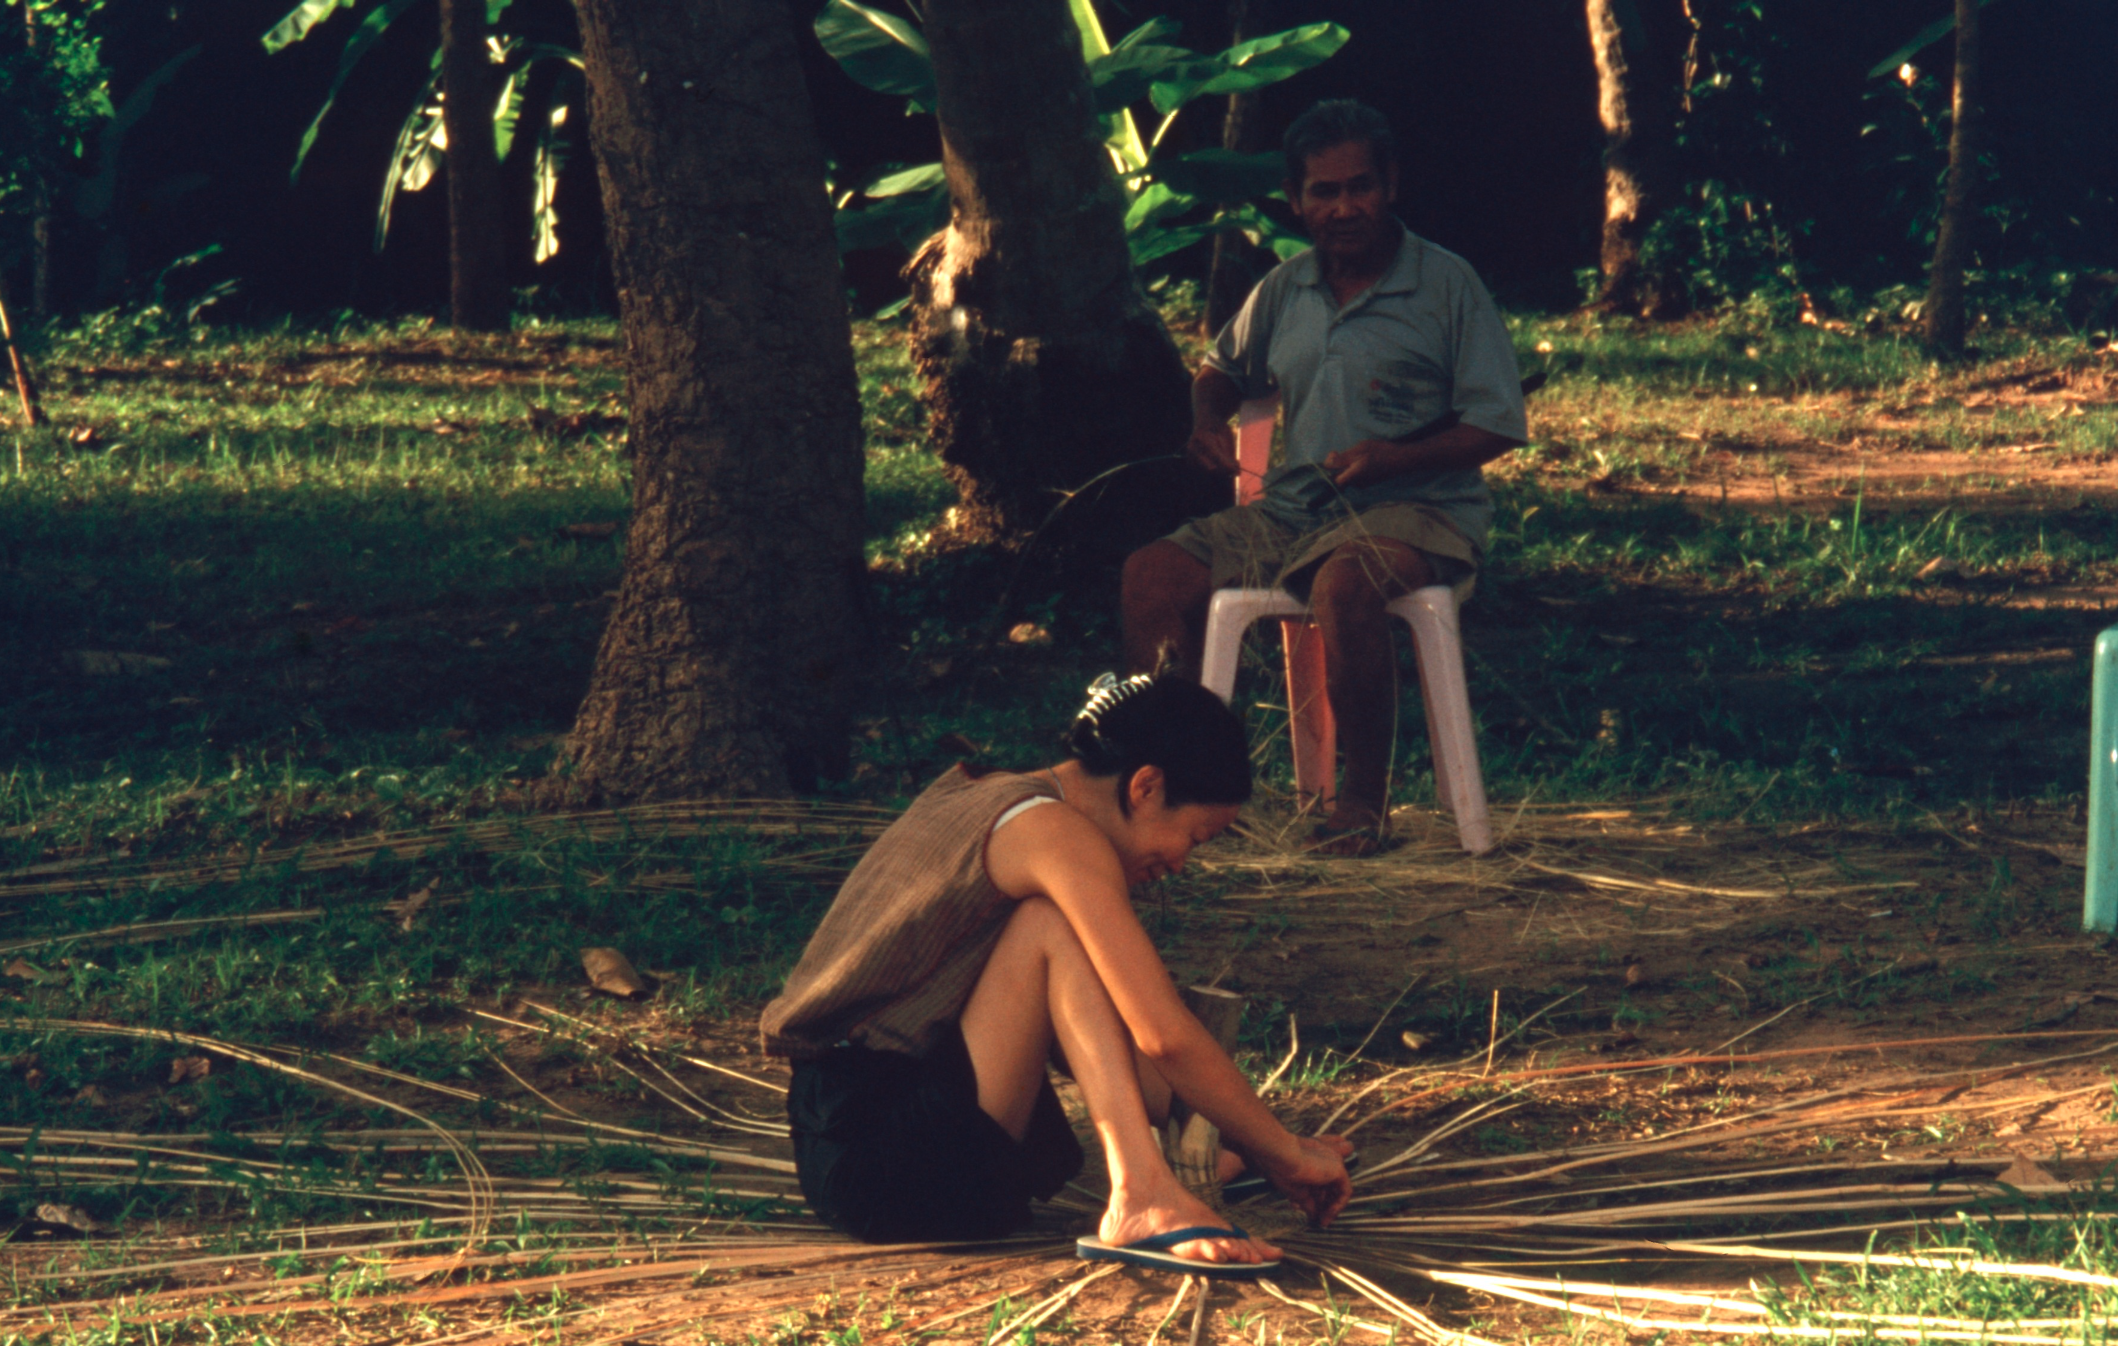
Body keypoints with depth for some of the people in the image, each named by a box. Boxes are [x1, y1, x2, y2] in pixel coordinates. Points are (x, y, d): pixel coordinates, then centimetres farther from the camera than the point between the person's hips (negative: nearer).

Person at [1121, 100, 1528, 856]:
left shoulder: (1447, 285, -2)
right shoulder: (1284, 292, 14)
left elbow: (1497, 426, -5)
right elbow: (1223, 368, 32)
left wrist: (1392, 456, -19)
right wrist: (1208, 421, 8)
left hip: (1415, 510, -6)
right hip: (1296, 509, 6)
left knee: (1343, 585, -39)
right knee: (1153, 573, -14)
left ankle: (1366, 799, -25)